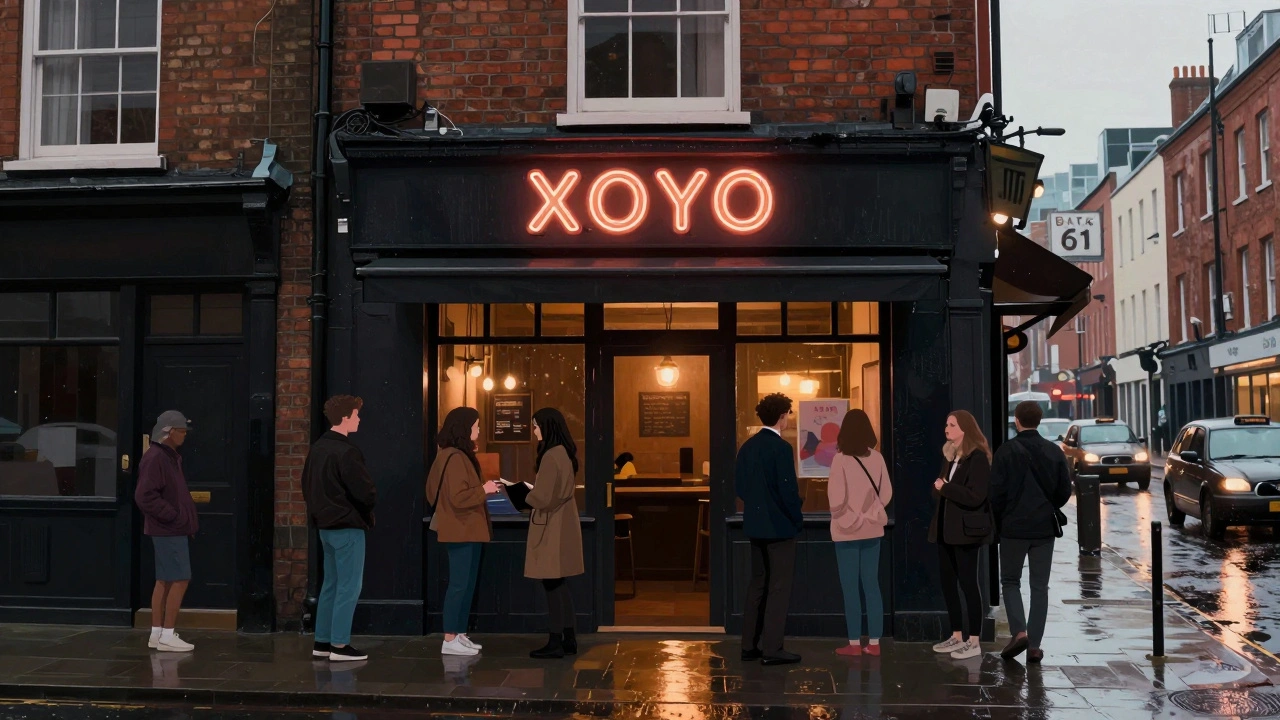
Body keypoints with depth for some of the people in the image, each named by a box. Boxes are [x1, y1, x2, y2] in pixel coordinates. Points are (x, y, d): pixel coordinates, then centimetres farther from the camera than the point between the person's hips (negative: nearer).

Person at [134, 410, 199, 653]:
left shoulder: (171, 457, 15)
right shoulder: (155, 458, -16)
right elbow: (144, 496, -22)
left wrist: (188, 518, 11)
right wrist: (173, 516, -19)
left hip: (173, 530, 10)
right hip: (169, 531, -10)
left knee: (165, 581, 12)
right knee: (180, 580, -7)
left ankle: (157, 633, 18)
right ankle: (167, 636, -2)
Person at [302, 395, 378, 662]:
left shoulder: (317, 448, 8)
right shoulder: (346, 452, -19)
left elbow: (307, 485, 16)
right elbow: (367, 492, -20)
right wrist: (367, 508, 1)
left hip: (325, 525, 9)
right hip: (348, 526, -9)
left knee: (331, 584, 15)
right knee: (349, 586, -2)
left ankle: (322, 642, 19)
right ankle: (339, 645, 0)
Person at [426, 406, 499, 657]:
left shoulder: (459, 456, 14)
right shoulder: (455, 458, -18)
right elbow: (458, 497, -23)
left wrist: (482, 490, 14)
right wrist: (484, 490, -13)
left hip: (466, 530, 11)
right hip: (461, 531, -11)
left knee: (466, 584, 12)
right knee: (459, 584, -6)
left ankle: (460, 635, 17)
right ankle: (450, 640, -1)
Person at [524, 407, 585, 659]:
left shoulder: (551, 456, -19)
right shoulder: (564, 453, 11)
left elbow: (543, 496, -18)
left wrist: (524, 495, 1)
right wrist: (531, 491, 11)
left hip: (551, 526, -10)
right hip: (563, 523, 10)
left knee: (552, 584, -3)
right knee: (558, 584, 14)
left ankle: (555, 643, 2)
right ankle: (569, 639, 17)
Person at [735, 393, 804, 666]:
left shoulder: (747, 446, 6)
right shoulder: (781, 448, -17)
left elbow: (739, 485, 10)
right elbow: (789, 489, -18)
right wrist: (797, 518, -4)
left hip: (754, 525, 8)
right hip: (779, 526, -7)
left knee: (757, 583, 14)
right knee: (779, 587, -1)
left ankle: (750, 645, 18)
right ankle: (772, 649, 0)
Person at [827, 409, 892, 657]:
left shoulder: (841, 459, -15)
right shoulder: (877, 458, -3)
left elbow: (836, 498, -18)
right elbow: (886, 493, 3)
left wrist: (840, 515, -1)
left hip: (847, 530, -4)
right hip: (872, 528, 4)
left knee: (850, 588, 3)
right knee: (872, 585, 10)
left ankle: (855, 643, 6)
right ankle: (874, 642, 12)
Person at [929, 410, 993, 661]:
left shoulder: (977, 457, -12)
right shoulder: (951, 456, 14)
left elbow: (975, 496, -22)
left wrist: (945, 488, -16)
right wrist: (938, 488, -5)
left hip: (965, 530, -9)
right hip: (946, 529, 9)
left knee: (967, 583, -3)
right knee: (947, 582, 12)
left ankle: (973, 642, 5)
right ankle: (957, 636, 22)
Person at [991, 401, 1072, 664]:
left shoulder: (1006, 451, -10)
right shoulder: (1054, 452, 1)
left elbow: (997, 492, -10)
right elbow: (1065, 490, 4)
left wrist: (1000, 520, 7)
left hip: (1013, 527, -3)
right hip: (1044, 527, 3)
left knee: (1010, 581, 11)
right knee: (1039, 586, 8)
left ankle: (1019, 631, -8)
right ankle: (1034, 644, 7)